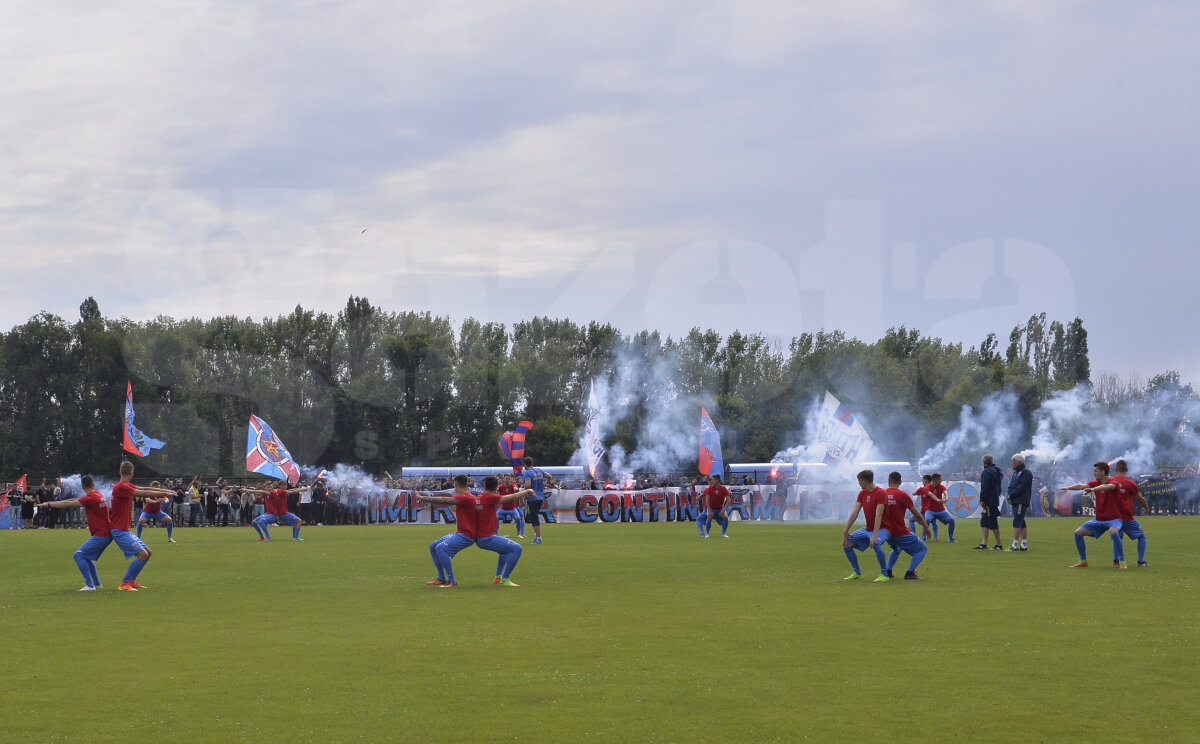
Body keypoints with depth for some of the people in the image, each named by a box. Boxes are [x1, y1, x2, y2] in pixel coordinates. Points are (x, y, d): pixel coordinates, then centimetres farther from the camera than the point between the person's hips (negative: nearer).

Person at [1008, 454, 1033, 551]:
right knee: (1021, 523, 11)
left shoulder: (1025, 473, -10)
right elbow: (1010, 486, 16)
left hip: (1021, 502, -10)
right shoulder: (1015, 473, 19)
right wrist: (1010, 497, -3)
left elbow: (1021, 487, -19)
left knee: (1017, 522, -13)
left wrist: (1011, 496, -14)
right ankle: (1024, 544, 15)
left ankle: (1015, 545, -16)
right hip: (1015, 502, 10)